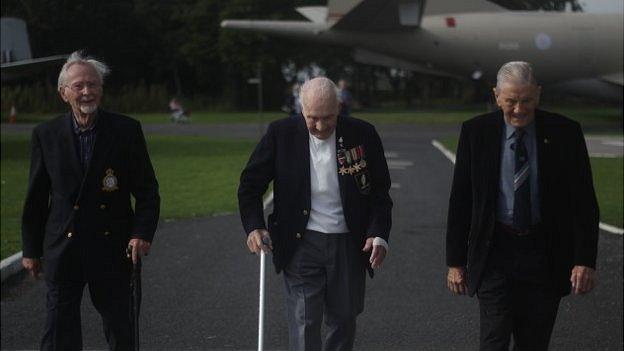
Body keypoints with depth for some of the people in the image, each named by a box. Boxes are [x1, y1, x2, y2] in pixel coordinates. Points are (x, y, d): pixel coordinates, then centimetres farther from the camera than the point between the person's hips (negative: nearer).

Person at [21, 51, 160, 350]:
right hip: (62, 251, 1)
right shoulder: (46, 134, 1)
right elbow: (35, 197, 6)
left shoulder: (126, 130, -2)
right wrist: (31, 249, 7)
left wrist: (142, 232, -13)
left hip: (113, 249, 0)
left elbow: (147, 190, 0)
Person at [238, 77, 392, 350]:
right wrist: (253, 226, -13)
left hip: (349, 245, 2)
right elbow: (250, 185, 2)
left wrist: (379, 234, -11)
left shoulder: (363, 135, -5)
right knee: (304, 321, -7)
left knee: (343, 319, 14)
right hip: (301, 245, -2)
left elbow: (380, 192, 3)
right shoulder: (281, 134, -7)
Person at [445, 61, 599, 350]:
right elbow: (460, 201, 2)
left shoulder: (565, 132, -3)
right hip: (495, 251, -1)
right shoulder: (476, 132, -2)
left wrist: (585, 260, -8)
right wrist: (455, 260, 0)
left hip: (546, 256, 1)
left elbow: (584, 201, -2)